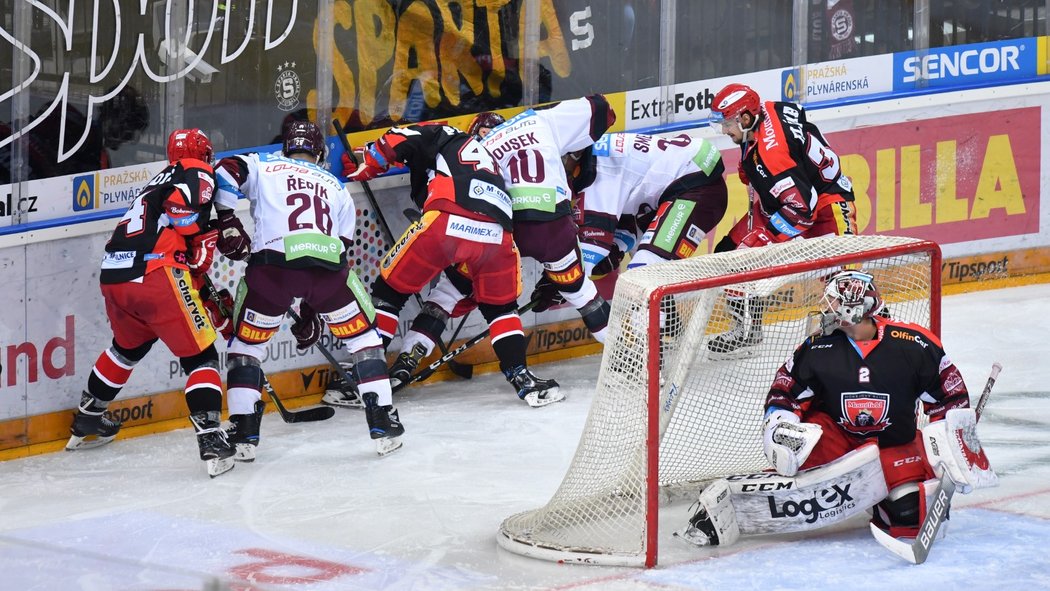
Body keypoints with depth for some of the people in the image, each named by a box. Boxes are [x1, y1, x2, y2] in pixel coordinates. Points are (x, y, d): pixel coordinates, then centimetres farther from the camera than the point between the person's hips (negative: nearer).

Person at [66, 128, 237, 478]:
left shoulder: (160, 181, 33)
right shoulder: (198, 174, 8)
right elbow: (183, 207, -17)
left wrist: (212, 303, 29)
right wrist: (206, 239, -3)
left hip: (113, 276, 8)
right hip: (154, 272, -8)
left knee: (128, 345, 34)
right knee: (200, 355, 0)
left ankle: (86, 422, 46)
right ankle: (211, 441, -13)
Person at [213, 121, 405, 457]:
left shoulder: (263, 167, 25)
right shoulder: (336, 188, 33)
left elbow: (226, 172, 4)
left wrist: (226, 223, 10)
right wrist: (312, 311, 36)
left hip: (274, 261, -1)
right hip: (328, 263, 1)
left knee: (247, 341, 18)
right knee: (361, 335, 22)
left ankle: (244, 431, 9)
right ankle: (383, 422, 15)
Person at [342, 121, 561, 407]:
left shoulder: (442, 137, 26)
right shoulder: (491, 161, 41)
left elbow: (395, 141, 7)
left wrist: (363, 170, 24)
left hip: (446, 223, -4)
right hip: (496, 232, 4)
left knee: (390, 289, 14)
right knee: (500, 306, 28)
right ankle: (522, 378, 14)